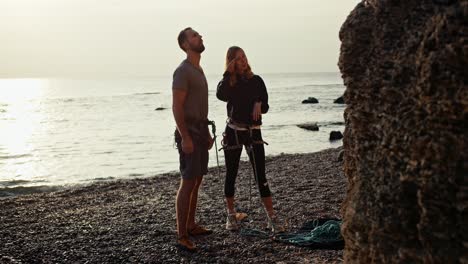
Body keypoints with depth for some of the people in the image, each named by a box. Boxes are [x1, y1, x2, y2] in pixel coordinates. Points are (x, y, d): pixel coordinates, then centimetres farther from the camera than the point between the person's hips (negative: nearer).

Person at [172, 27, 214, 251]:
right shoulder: (182, 71, -13)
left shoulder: (198, 69, 17)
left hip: (200, 131, 9)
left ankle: (191, 225, 22)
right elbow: (177, 107, -19)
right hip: (188, 133, -9)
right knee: (188, 183, -9)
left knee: (197, 181, 12)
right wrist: (185, 137, -23)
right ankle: (181, 235, -3)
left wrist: (206, 133, 20)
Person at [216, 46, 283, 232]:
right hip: (233, 131, 1)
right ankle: (231, 216, 21)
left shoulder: (256, 81, 4)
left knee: (260, 176, -5)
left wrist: (259, 104, -18)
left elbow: (265, 107, 4)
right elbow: (220, 95, -22)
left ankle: (272, 217, 0)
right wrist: (228, 73, -17)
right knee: (231, 174, 7)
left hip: (253, 131, 0)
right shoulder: (228, 82, 2)